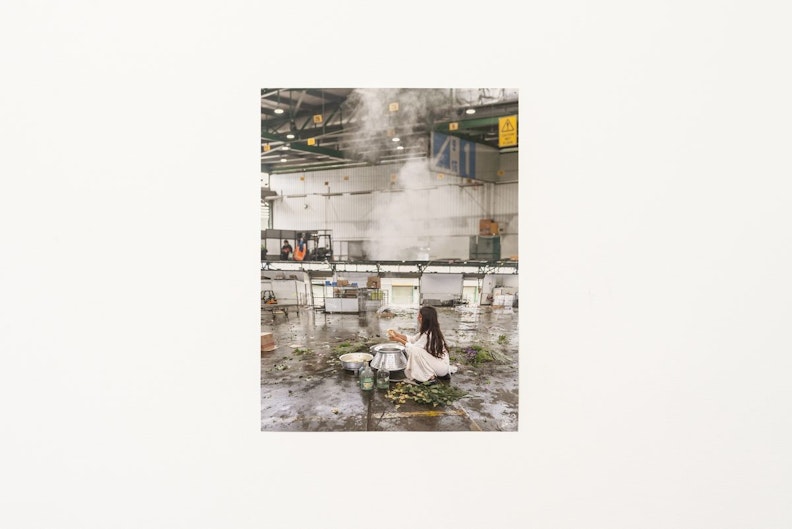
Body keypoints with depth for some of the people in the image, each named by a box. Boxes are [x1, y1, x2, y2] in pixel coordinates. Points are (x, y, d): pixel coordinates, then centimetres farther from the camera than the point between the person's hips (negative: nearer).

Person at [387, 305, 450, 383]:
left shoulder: (429, 334, -22)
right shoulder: (428, 330, 5)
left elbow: (413, 347, -18)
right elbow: (413, 339, 10)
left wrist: (398, 340, -12)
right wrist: (397, 334, 1)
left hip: (442, 367, -9)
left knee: (414, 350, -20)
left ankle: (430, 377, -10)